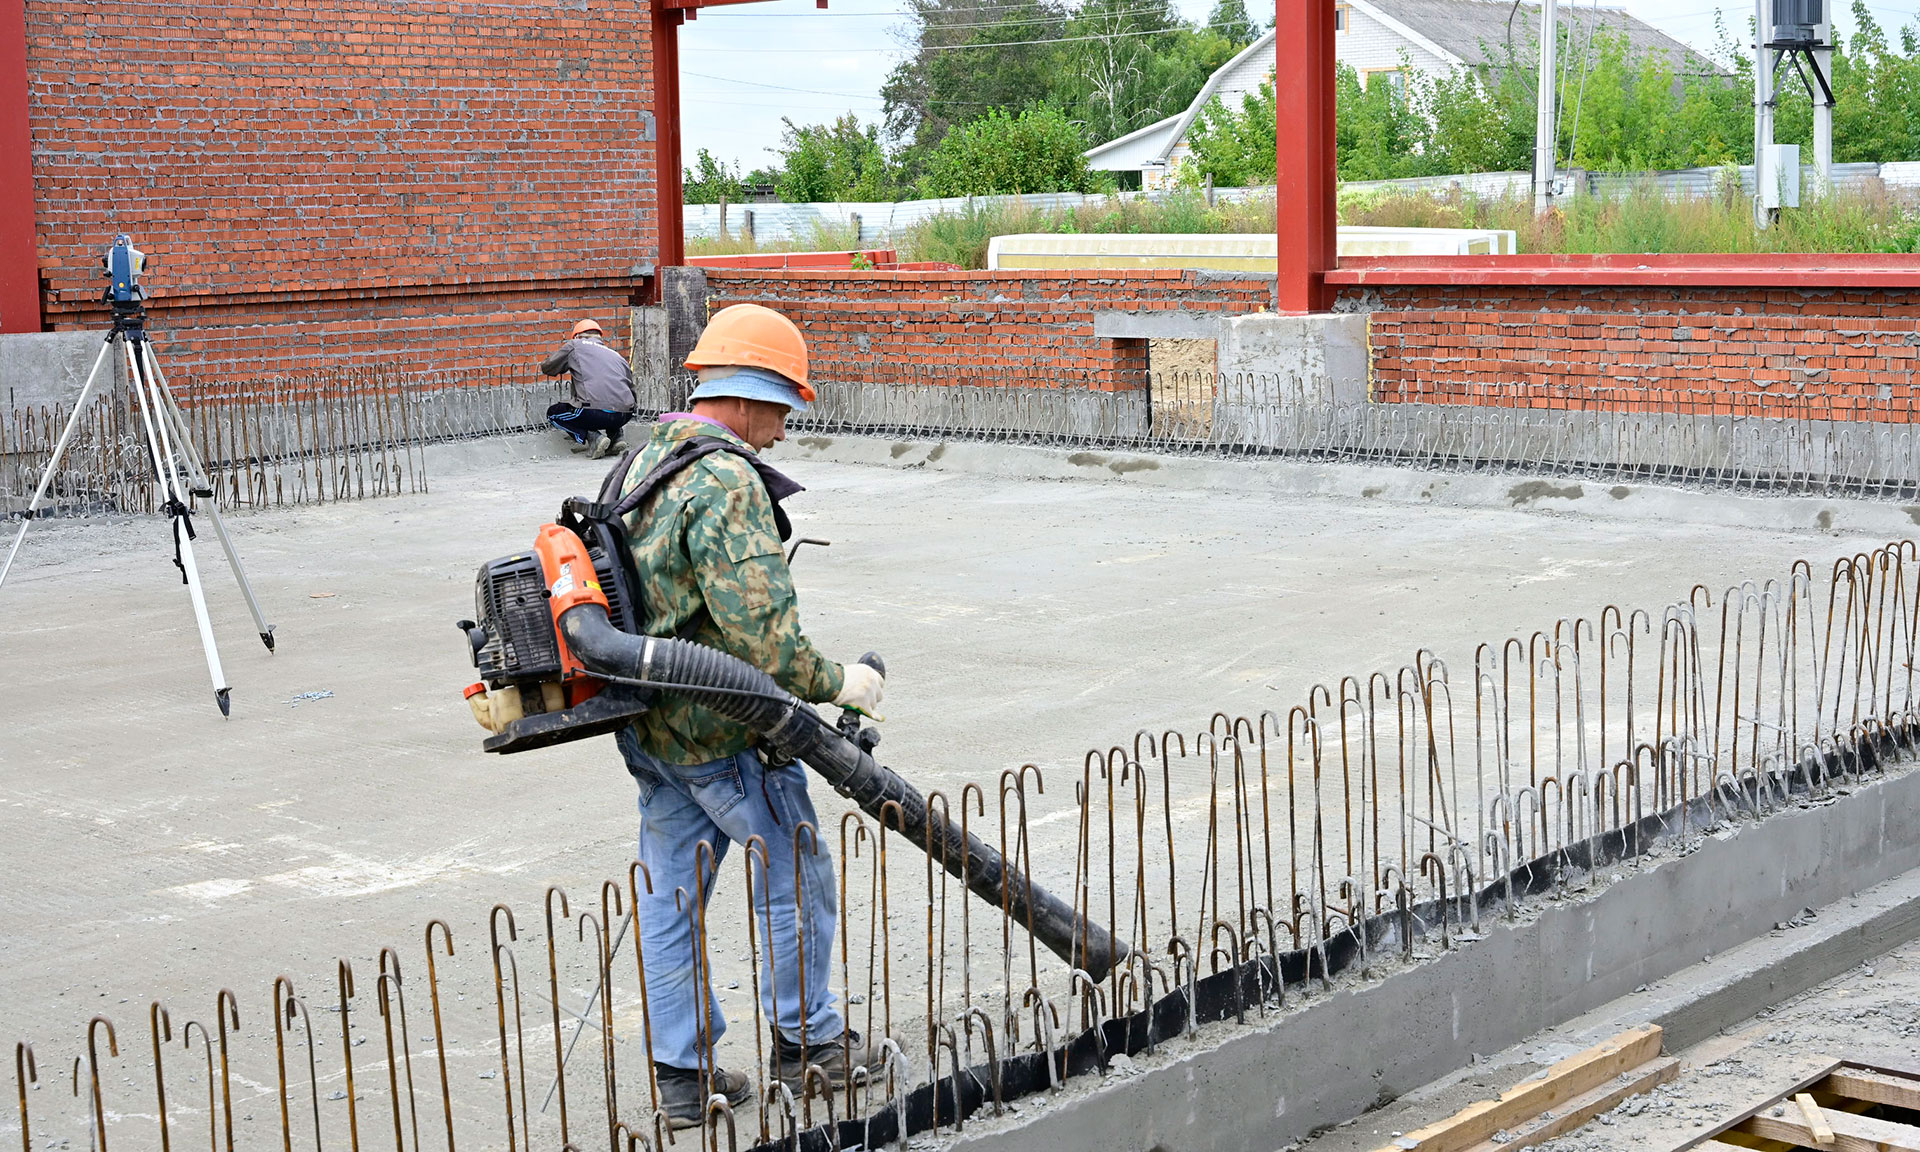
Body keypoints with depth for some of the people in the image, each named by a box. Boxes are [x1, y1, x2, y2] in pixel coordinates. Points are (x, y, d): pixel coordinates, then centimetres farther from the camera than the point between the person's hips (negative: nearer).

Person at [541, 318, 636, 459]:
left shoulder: (574, 346, 14)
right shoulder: (617, 356, 25)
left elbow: (547, 368, 21)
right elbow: (632, 391, 28)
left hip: (595, 413, -5)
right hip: (625, 415, 5)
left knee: (553, 413, 22)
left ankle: (592, 437, 0)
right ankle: (615, 437, 15)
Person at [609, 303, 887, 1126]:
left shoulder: (642, 462, 11)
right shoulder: (727, 482, -20)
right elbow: (759, 630, -25)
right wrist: (834, 683, -11)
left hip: (648, 730, 9)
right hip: (720, 731, -9)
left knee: (672, 894, 12)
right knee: (797, 874, 9)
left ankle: (682, 1072, 19)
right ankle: (804, 1039, 23)